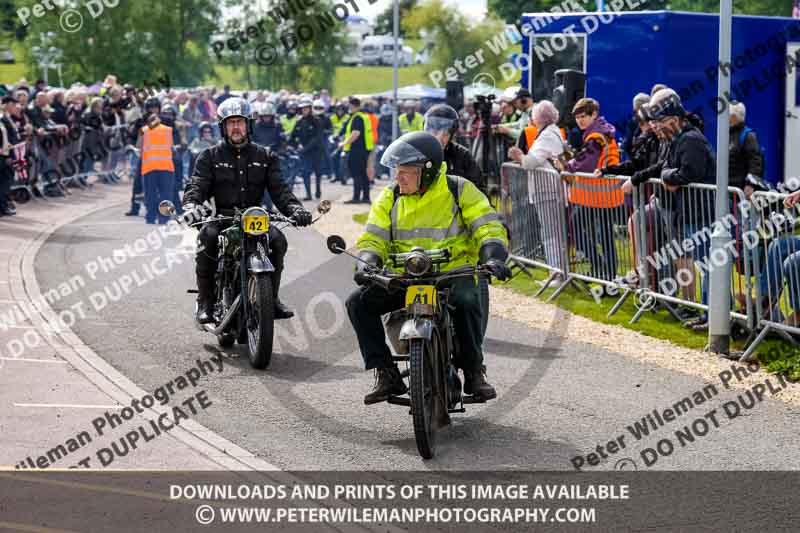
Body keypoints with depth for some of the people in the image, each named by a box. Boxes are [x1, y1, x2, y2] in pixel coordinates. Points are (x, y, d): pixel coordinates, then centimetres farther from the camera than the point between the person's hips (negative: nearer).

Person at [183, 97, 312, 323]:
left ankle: (271, 297, -9)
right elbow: (196, 185, -5)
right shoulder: (210, 156, 9)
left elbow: (279, 189, 4)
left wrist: (295, 209, -17)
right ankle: (205, 301, -23)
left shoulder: (265, 157, 14)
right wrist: (190, 206, -28)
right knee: (207, 237, -34)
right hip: (220, 218, -2)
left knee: (277, 239, -27)